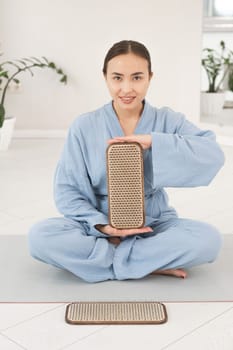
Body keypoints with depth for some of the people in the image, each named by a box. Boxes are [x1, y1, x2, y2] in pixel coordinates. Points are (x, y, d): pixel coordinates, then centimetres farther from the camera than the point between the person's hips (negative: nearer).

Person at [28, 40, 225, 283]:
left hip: (153, 224, 0)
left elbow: (213, 155, -18)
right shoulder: (84, 127, -5)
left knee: (209, 239, -27)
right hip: (100, 224, 1)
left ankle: (106, 258, -16)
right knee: (39, 237, -26)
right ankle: (156, 262, -19)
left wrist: (153, 141, -27)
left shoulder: (168, 121, -4)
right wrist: (101, 225, -20)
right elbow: (67, 190, -5)